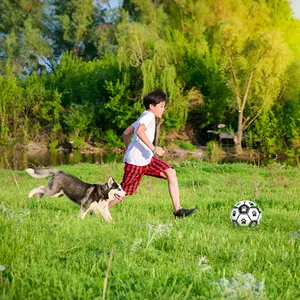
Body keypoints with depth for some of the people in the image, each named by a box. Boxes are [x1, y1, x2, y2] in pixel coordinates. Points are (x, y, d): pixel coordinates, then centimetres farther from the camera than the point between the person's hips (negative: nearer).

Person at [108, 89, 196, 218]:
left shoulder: (145, 117, 18)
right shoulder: (149, 116, -11)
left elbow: (126, 133, 23)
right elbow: (139, 131, -32)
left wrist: (129, 150, 31)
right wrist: (153, 148, -33)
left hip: (147, 159, 10)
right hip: (136, 161, -10)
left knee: (171, 173, -3)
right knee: (124, 191, -3)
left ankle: (178, 210, -8)